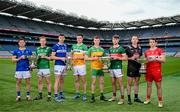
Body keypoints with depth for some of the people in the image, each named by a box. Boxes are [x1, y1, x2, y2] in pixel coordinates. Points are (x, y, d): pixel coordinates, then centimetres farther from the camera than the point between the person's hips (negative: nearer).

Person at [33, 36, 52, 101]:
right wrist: (37, 58, -1)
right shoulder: (37, 49, 15)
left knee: (48, 82, -1)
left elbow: (51, 58, -2)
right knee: (40, 81, 8)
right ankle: (40, 95, 17)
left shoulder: (48, 49, 2)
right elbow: (36, 58, 19)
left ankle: (49, 95, 4)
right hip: (39, 68, 4)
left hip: (46, 67, -4)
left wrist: (45, 57, -14)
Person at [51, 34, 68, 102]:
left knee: (62, 80, 12)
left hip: (64, 65, 6)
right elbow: (52, 57, -9)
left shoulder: (65, 46, 13)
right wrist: (61, 58, -16)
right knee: (57, 80, -7)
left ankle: (61, 94, 22)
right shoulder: (55, 46, -5)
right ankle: (56, 96, -4)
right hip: (58, 65, -6)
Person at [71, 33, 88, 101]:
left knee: (83, 80, -1)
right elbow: (72, 54, 22)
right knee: (76, 80, 10)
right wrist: (72, 60, 8)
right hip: (74, 65, 5)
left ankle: (84, 94, 6)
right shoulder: (73, 46, 14)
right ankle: (77, 93, 21)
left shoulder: (84, 46, -3)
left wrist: (78, 57, -18)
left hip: (81, 65, -5)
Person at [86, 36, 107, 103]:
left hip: (101, 67, 3)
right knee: (93, 82, -1)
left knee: (102, 81, 7)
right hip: (94, 67, -3)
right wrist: (93, 58, -13)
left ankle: (102, 96, 19)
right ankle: (92, 97, 7)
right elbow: (86, 57, -1)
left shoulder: (102, 49, 11)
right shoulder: (91, 49, 2)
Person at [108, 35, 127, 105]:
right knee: (113, 83, 12)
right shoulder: (110, 48, 15)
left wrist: (117, 58, -16)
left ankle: (122, 98, 1)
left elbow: (125, 58, -7)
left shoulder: (121, 48, -3)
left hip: (118, 67, -6)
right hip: (111, 67, 6)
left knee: (120, 83, -4)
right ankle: (114, 96, 23)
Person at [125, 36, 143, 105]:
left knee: (137, 83, 11)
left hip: (138, 67, 5)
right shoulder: (128, 48, -2)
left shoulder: (140, 48, 12)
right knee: (129, 83, 0)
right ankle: (129, 98, 8)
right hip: (131, 67, -5)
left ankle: (136, 98, 22)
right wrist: (131, 58, -17)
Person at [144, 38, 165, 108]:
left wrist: (155, 59, -17)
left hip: (157, 71, -4)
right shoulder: (146, 51, 10)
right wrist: (147, 60, -1)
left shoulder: (160, 50, -2)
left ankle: (160, 101, 10)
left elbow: (163, 60, -7)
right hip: (149, 70, 4)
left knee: (158, 86, 2)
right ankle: (148, 99, 23)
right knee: (148, 85, 11)